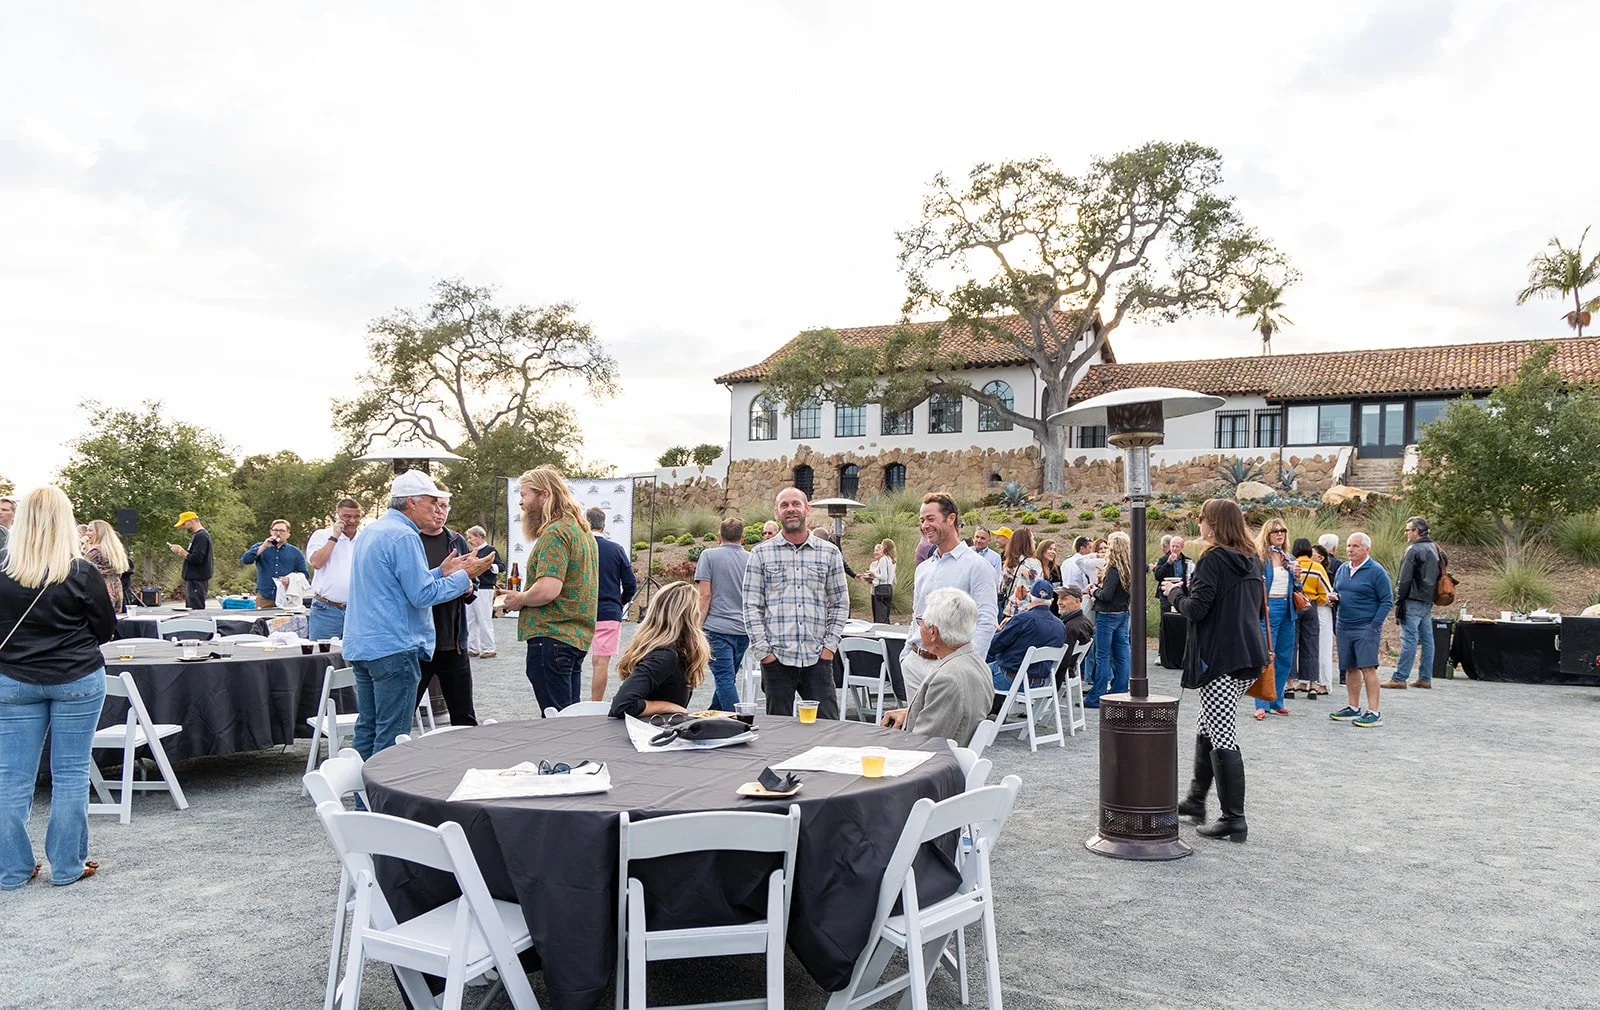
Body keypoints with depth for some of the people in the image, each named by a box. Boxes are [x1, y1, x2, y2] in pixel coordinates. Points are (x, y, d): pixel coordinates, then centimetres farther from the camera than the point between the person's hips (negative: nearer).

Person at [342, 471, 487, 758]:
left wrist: (441, 572, 18)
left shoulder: (370, 532, 17)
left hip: (360, 646, 10)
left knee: (367, 729, 15)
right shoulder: (403, 536, -15)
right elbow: (422, 594, -18)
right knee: (392, 736, -4)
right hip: (393, 647, -10)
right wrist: (464, 576, -8)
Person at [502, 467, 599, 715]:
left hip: (551, 637, -10)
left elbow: (547, 589, -25)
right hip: (578, 637, 10)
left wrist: (519, 599, -6)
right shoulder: (582, 529, 17)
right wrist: (525, 596, 16)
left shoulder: (554, 533, -15)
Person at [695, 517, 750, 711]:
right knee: (727, 678, 17)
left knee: (725, 680, -6)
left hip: (718, 628, -5)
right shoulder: (751, 559, 9)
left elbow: (705, 594, -9)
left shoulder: (709, 555, -2)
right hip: (744, 629, 5)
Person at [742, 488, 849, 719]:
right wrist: (764, 651, -5)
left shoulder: (829, 553, 8)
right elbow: (751, 606, 2)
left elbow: (840, 604, 11)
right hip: (776, 659, -1)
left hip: (817, 658, 1)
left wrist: (829, 646, 1)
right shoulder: (761, 553, 4)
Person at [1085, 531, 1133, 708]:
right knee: (1122, 654, 11)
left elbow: (1106, 595, -21)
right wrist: (1101, 584, 10)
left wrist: (1095, 591, -3)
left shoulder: (1114, 568, -19)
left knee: (1102, 656, -3)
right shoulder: (1130, 568, 6)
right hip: (1123, 614, 8)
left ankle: (1095, 697, 2)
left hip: (1108, 615, -8)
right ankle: (1119, 692, 17)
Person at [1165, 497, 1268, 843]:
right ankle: (1196, 800, 32)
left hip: (1220, 659, -9)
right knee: (1206, 729, 21)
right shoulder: (1252, 560, 12)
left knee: (1221, 737, -5)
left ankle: (1234, 819, -2)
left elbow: (1196, 609, -19)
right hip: (1248, 655, 9)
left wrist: (1176, 592, 3)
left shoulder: (1213, 559, -13)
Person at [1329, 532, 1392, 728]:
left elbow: (1387, 600, -8)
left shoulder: (1376, 571, -7)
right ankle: (1353, 708, 20)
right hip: (1343, 627, 7)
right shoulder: (1343, 570, 13)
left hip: (1366, 628, -7)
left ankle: (1374, 713, -8)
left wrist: (1375, 625, -14)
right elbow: (1336, 592, 26)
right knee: (1350, 668, 11)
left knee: (1368, 668, -10)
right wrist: (1332, 596, 1)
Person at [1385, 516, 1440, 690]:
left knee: (1409, 640, -9)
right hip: (1428, 602, 9)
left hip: (1413, 602, -9)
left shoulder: (1413, 550, -14)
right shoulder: (1434, 548, 15)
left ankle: (1399, 678, -8)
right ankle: (1425, 678, 15)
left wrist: (1398, 602, -12)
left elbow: (1404, 580, -16)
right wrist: (1431, 597, 21)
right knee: (1427, 639, 10)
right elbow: (1438, 576, 21)